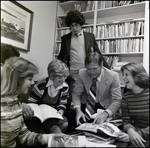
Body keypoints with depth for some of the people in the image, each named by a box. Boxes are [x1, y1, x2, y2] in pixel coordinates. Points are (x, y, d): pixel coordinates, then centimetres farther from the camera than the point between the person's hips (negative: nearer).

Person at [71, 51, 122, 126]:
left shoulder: (113, 76, -17)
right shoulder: (82, 73, -10)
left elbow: (117, 100, -19)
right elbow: (76, 94, -6)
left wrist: (105, 114, -37)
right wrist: (78, 110, -25)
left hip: (106, 109, -2)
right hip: (88, 109, 3)